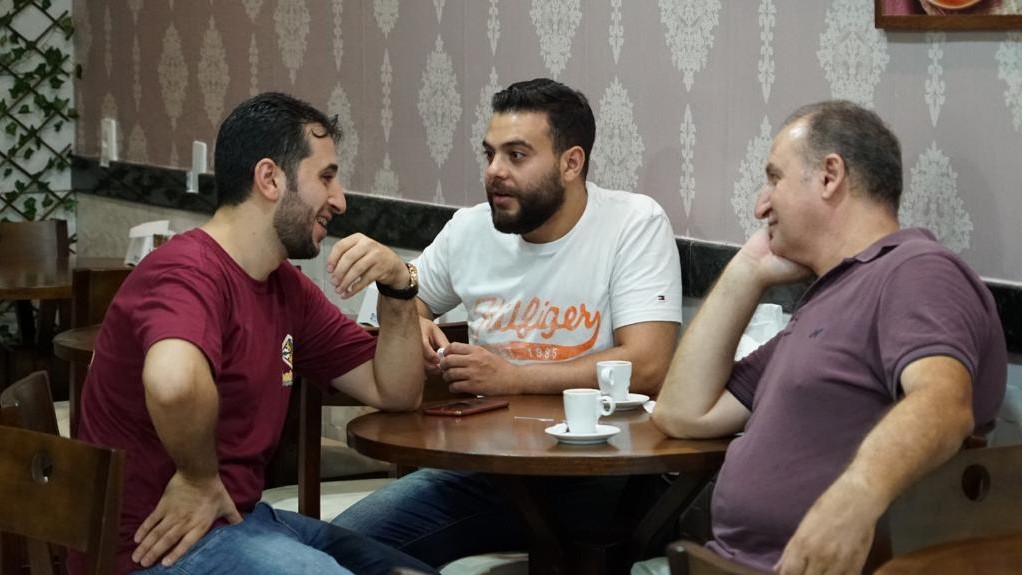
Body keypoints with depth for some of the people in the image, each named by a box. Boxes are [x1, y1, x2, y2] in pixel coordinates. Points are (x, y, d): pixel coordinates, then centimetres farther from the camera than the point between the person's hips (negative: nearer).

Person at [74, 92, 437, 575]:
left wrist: (398, 287, -3)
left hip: (239, 517, 9)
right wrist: (199, 479, -24)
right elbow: (173, 381, -42)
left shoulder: (288, 288, 10)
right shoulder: (189, 272, -19)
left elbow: (394, 392, 12)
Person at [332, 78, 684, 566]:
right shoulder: (469, 229, 7)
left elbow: (647, 366, -18)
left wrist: (511, 378, -16)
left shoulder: (636, 224, -9)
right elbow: (411, 299, 27)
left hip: (599, 471, -4)